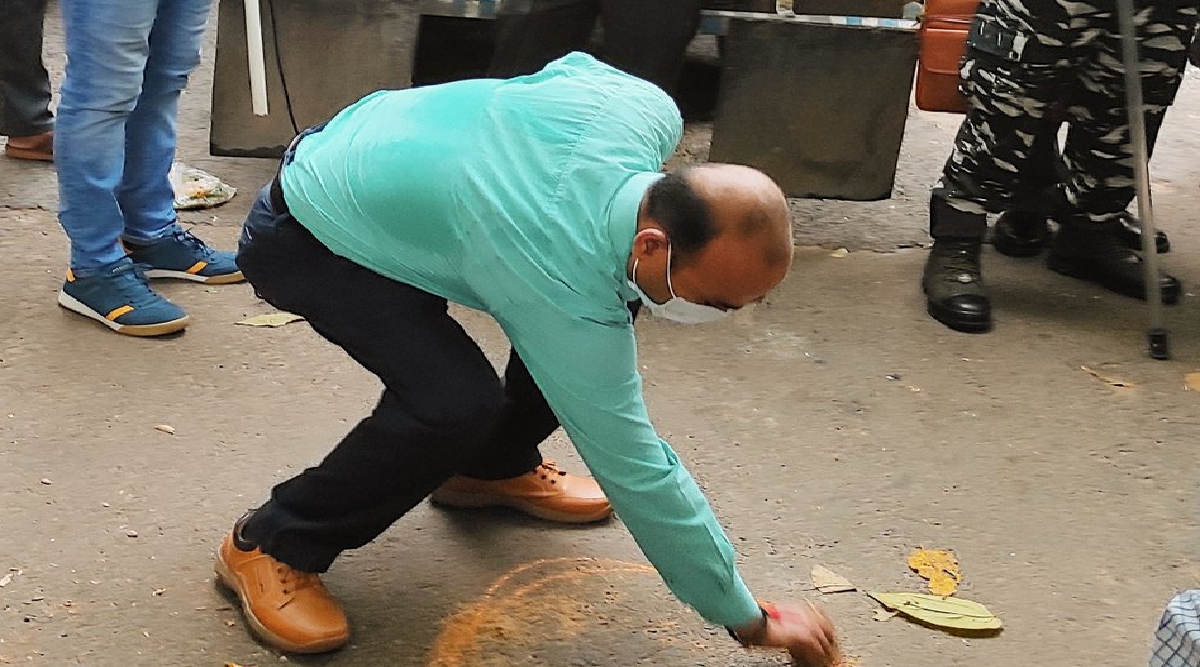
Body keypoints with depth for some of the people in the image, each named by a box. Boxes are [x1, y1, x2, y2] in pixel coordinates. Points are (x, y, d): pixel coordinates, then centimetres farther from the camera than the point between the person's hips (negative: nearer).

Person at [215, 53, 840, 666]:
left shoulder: (646, 109, -21)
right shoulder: (567, 292, -36)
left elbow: (571, 69, 4)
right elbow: (638, 472, -27)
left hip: (375, 160, 8)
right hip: (307, 239, -8)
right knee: (457, 403, -29)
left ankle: (492, 467, 25)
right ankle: (270, 545, -7)